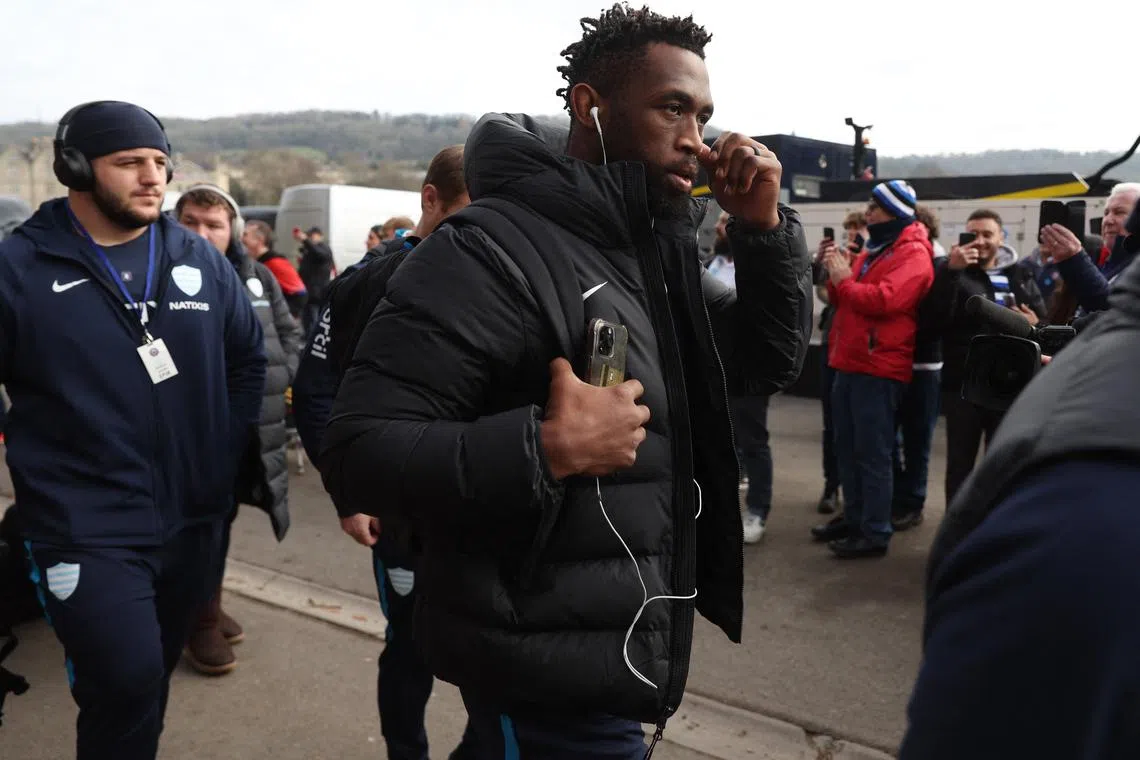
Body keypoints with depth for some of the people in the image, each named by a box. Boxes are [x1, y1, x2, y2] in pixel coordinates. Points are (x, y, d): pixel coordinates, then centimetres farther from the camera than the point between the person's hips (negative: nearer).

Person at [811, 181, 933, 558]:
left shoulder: (913, 255, -9)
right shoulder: (873, 250, 21)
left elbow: (885, 300, -23)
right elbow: (847, 300, 20)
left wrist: (844, 280, -12)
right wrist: (836, 276, 2)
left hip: (878, 368, -9)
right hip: (849, 363, 9)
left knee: (872, 453, -5)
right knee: (847, 448, 14)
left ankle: (875, 532, 2)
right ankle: (854, 518, 26)